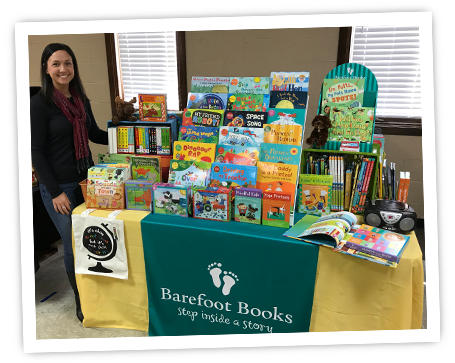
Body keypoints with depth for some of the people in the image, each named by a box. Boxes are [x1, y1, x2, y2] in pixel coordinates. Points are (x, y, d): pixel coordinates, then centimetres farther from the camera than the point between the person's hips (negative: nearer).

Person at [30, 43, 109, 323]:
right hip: (59, 186, -5)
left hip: (86, 181, 6)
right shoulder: (40, 103, -11)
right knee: (74, 245, 3)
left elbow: (94, 134, 17)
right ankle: (81, 301, 25)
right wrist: (55, 192, -15)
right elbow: (36, 152, -12)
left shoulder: (81, 100, 7)